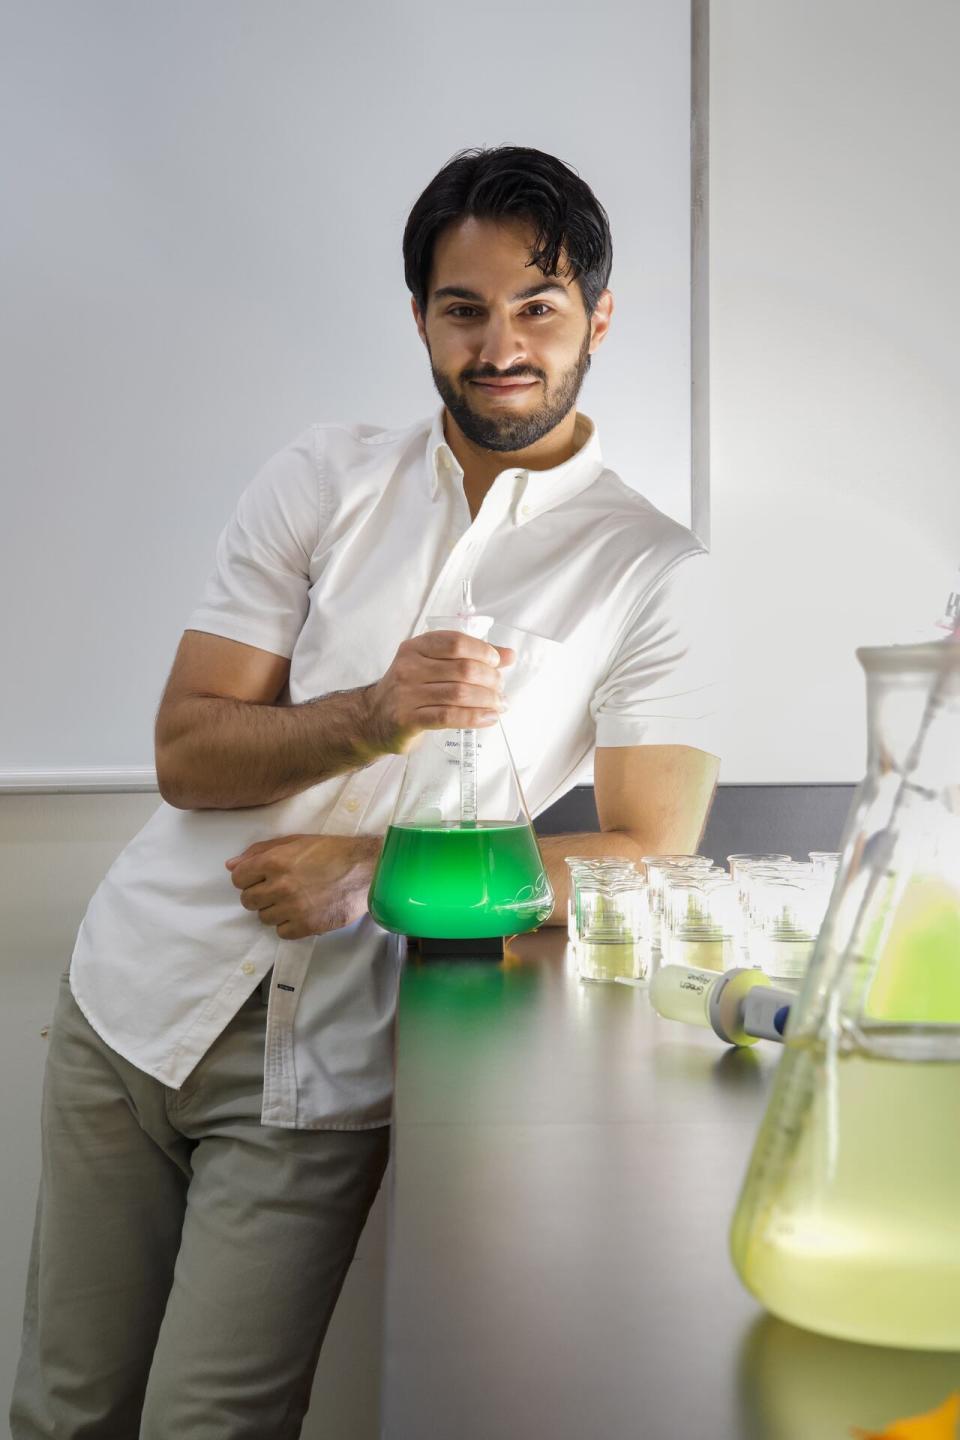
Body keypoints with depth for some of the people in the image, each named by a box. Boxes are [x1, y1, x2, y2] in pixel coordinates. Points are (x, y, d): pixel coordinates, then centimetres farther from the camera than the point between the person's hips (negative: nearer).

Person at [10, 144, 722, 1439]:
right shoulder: (326, 479, 2)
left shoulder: (653, 570, -4)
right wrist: (376, 715, -22)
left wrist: (378, 868, -18)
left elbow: (650, 857, -11)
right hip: (140, 992, 3)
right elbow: (186, 754, -3)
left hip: (324, 1069, -2)